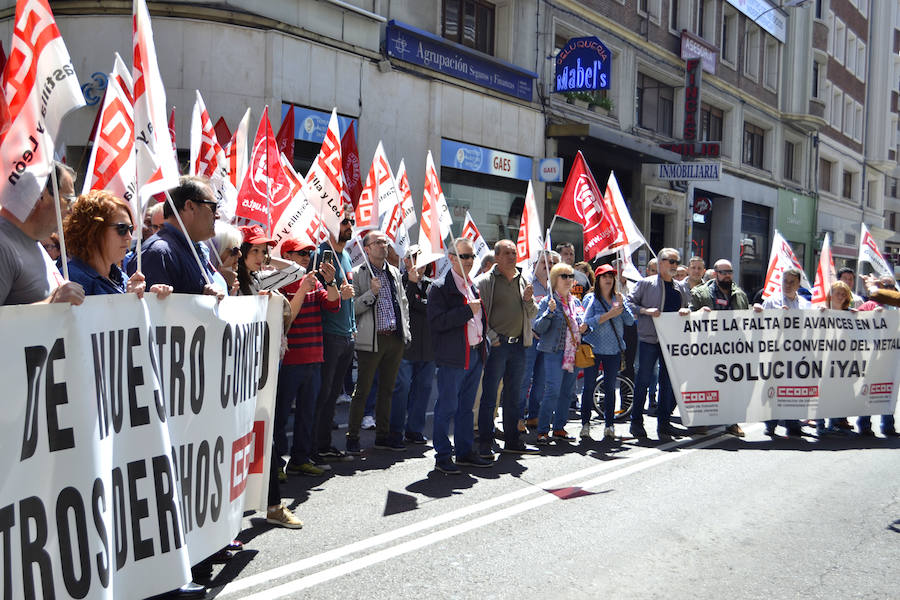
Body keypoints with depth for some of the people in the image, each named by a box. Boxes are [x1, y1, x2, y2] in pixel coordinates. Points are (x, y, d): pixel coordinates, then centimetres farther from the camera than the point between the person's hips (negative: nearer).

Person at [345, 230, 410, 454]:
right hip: (372, 340, -6)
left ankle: (383, 435, 22)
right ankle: (352, 438, 7)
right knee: (362, 391, -2)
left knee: (387, 390, 13)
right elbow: (352, 307, -8)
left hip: (395, 338, 6)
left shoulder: (394, 272, 14)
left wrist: (405, 331, 13)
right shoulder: (358, 274, -4)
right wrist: (371, 293, -20)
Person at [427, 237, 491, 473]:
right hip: (453, 356, -8)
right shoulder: (440, 288, -9)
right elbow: (437, 322, -20)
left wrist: (483, 345, 16)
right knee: (447, 407, -1)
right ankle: (443, 456, 8)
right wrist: (467, 310, -21)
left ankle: (465, 452, 24)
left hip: (475, 354, 8)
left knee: (466, 406, 15)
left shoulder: (473, 286, 16)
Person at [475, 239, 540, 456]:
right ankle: (485, 444, 2)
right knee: (489, 395, -4)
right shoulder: (485, 281, -4)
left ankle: (512, 440, 22)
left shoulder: (522, 280, 15)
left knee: (513, 395, 13)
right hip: (496, 345, -6)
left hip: (518, 345, 6)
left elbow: (532, 314, 19)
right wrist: (491, 337, -15)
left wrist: (529, 300, -1)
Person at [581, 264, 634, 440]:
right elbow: (587, 323, -12)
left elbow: (630, 321, 3)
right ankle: (585, 424, 10)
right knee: (589, 387, 0)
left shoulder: (618, 298, 11)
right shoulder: (591, 299, 0)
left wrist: (621, 305, -11)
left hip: (614, 350, 3)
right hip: (594, 349, -3)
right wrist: (608, 315, -17)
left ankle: (610, 424, 13)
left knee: (610, 387, 6)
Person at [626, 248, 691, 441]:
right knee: (643, 381, -1)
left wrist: (687, 311, -4)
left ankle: (663, 423, 14)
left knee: (669, 382, 5)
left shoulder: (681, 287, 16)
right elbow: (629, 302, 0)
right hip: (649, 339, -4)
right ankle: (636, 422, 9)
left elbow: (691, 306, 19)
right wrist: (646, 311, -15)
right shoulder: (646, 283, 2)